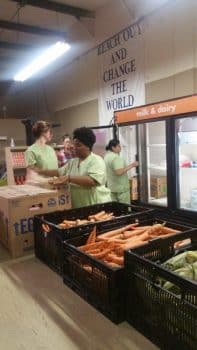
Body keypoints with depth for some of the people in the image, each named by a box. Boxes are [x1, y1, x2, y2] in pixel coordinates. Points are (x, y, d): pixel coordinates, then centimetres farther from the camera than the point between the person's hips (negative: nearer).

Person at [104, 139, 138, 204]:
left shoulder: (106, 156, 11)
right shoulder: (116, 157, -19)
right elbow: (119, 172, -29)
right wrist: (131, 165, -22)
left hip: (111, 187, 9)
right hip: (121, 188, -9)